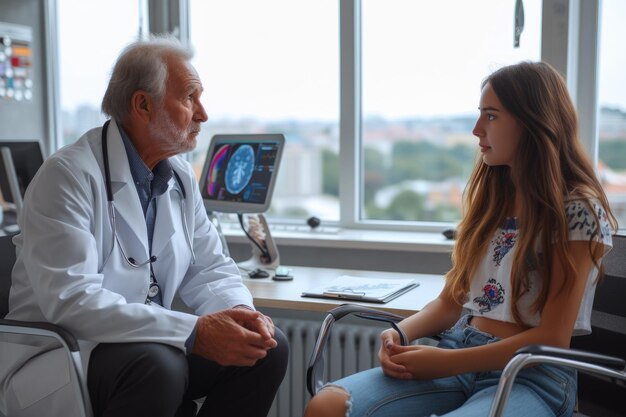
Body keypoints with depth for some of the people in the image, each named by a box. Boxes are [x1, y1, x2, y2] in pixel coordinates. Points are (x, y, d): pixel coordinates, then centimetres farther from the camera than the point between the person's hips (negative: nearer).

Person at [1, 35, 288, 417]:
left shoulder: (181, 177, 7)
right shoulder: (69, 175, -18)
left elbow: (210, 268, 10)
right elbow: (71, 299, -28)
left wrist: (243, 314, -14)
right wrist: (194, 332, -33)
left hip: (153, 344, 7)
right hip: (62, 355, -7)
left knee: (268, 347, -9)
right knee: (158, 364, -35)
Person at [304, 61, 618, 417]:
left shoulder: (579, 207, -6)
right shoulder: (492, 196, 14)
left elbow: (552, 338, -10)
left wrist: (446, 361, -15)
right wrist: (400, 333, -5)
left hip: (531, 376, -6)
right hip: (459, 352, 6)